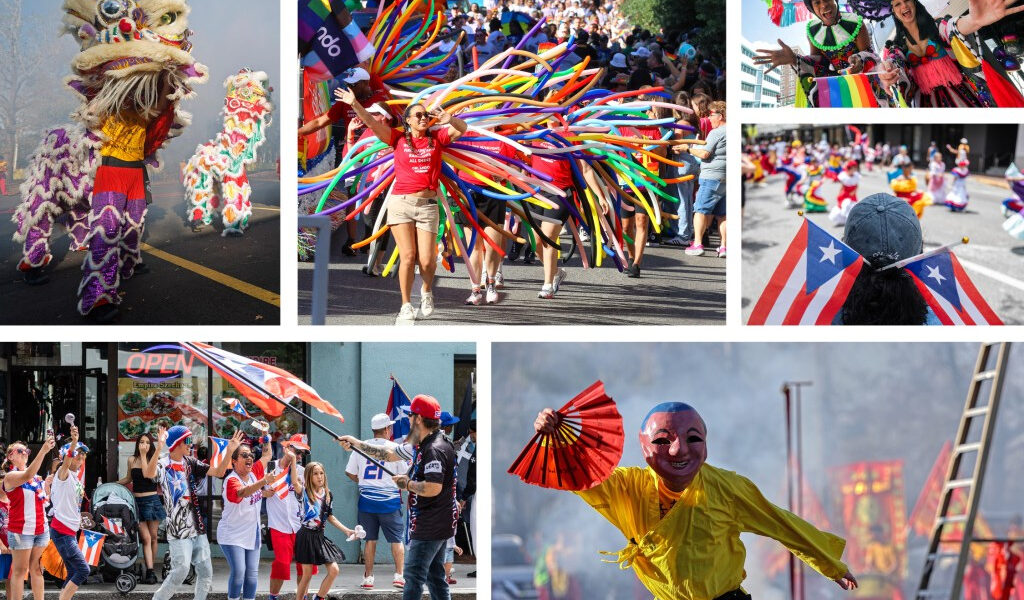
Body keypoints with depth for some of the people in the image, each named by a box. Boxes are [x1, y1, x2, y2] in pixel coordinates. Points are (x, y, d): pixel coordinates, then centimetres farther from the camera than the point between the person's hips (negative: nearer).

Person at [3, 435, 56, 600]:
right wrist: (43, 451, -37)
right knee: (20, 570, -2)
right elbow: (27, 476, -27)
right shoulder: (11, 477, -9)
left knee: (37, 569, 9)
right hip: (21, 530, -6)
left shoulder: (36, 475, 13)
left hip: (41, 529, 6)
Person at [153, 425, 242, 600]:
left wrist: (230, 451, -7)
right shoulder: (164, 465, -11)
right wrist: (159, 449, -50)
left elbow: (218, 472, 8)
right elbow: (149, 473, -34)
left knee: (205, 572, 7)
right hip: (179, 531, -7)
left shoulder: (191, 463, 9)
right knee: (181, 571, -12)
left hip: (198, 529, 7)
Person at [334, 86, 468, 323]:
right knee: (407, 256, -9)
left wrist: (449, 120, -20)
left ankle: (427, 292, 28)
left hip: (427, 204, 1)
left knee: (426, 260, -4)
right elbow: (372, 123, 1)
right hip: (401, 203, -1)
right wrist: (355, 104, -11)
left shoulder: (437, 138, 9)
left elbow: (462, 128, 1)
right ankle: (406, 306, 1)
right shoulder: (399, 139, 7)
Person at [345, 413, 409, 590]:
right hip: (389, 501, -3)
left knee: (370, 539, 10)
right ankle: (399, 575, -3)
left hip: (366, 500, 3)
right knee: (396, 539, 5)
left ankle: (368, 578, 10)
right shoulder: (394, 448, -7)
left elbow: (350, 473, 8)